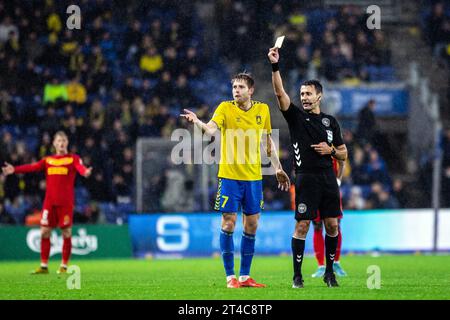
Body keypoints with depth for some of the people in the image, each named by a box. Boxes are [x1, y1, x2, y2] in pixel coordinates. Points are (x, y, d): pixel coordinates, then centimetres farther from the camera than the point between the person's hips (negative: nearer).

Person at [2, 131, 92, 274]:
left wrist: (85, 171, -43)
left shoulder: (73, 159, 3)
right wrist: (15, 169, -14)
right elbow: (33, 167, 0)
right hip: (49, 201, 3)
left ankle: (64, 266, 9)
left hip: (66, 202, -3)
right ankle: (44, 266, 9)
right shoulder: (48, 160, 13)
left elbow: (80, 167, -18)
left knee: (66, 233, -2)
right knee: (45, 232, 1)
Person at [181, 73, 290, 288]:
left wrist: (277, 168, 19)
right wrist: (197, 122, -41)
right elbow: (211, 129, -21)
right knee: (228, 224, -4)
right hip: (230, 175, -4)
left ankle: (245, 276, 14)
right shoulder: (225, 108, -4)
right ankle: (230, 277, 3)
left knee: (251, 226, 5)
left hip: (254, 177, 4)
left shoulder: (262, 109, 7)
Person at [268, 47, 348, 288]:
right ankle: (297, 275, -2)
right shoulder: (296, 116, 4)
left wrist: (331, 150, -4)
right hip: (306, 178, -3)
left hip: (328, 178, 3)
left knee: (332, 225, 3)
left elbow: (343, 154, 17)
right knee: (302, 225, -8)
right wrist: (275, 66, -22)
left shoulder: (330, 122, 13)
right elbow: (280, 93, -11)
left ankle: (329, 272, 16)